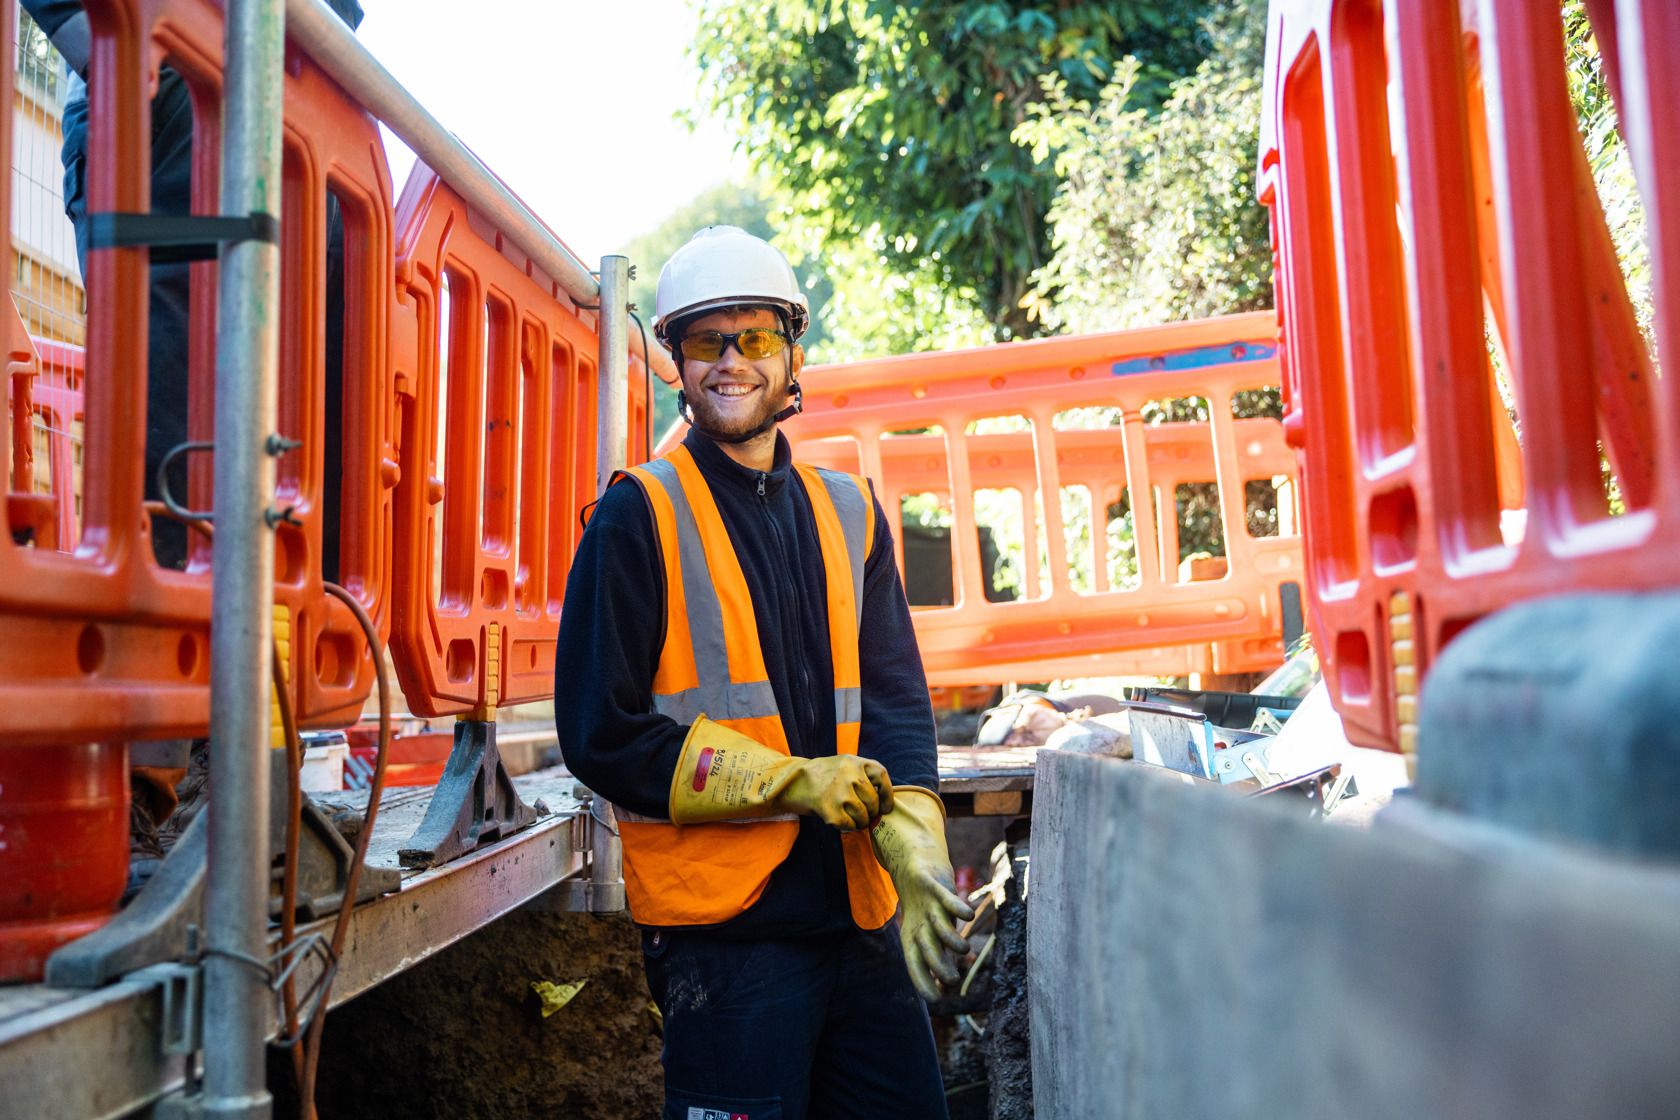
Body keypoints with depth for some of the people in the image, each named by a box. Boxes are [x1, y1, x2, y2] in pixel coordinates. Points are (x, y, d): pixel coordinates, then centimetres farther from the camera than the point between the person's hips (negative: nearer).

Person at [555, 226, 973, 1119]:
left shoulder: (848, 514, 12)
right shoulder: (640, 516, -3)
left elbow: (893, 695, 7)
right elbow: (600, 732, -8)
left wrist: (911, 843, -11)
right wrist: (792, 780, -13)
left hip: (860, 914, 5)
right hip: (723, 924, -5)